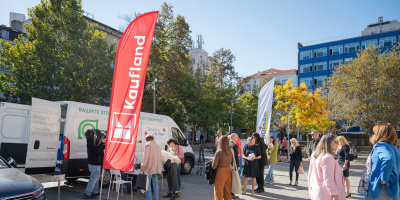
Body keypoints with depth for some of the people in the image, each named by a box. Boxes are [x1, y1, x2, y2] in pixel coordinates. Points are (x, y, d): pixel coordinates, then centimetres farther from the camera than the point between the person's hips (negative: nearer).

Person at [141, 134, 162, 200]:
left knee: (148, 183, -2)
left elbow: (146, 156, -17)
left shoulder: (148, 145, -5)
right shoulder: (158, 146, 20)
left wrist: (143, 165, -20)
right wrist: (160, 168, 25)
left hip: (149, 167, -7)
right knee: (155, 183, 11)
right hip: (156, 168, 7)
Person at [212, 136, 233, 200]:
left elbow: (214, 166, -17)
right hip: (228, 173, 5)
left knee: (218, 193, 7)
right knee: (228, 193, 18)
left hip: (220, 173, -5)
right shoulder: (230, 152, -2)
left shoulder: (218, 152, -17)